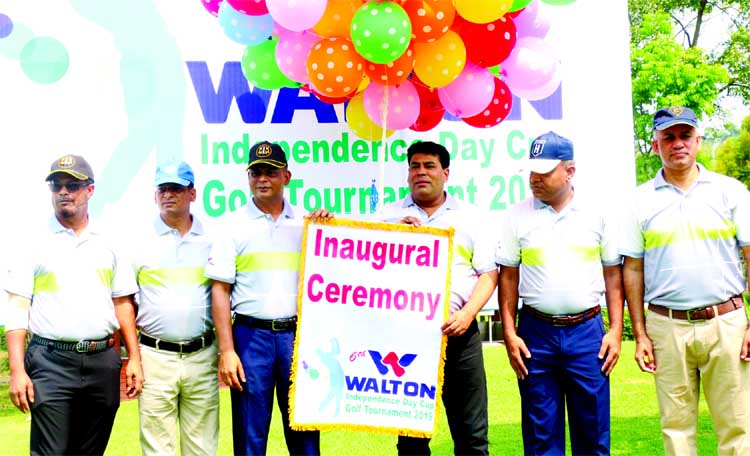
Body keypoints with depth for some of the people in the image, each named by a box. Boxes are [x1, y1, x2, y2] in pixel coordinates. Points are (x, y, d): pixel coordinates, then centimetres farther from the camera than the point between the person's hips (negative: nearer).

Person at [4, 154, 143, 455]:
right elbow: (16, 312, -1)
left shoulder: (107, 244, 12)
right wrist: (17, 371, -10)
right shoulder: (36, 244, 3)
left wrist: (134, 359, 5)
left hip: (103, 362, 3)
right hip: (51, 363, -3)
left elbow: (123, 304, 13)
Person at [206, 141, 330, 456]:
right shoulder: (235, 226, 3)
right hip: (251, 335, -1)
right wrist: (226, 350, -7)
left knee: (304, 429, 8)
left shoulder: (305, 224, 8)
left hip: (298, 335, 2)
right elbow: (220, 291, 0)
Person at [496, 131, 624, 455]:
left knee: (593, 429, 5)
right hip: (536, 333, 0)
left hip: (587, 331, 0)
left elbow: (613, 274, 7)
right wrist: (509, 333, -2)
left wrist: (616, 330, 0)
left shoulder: (596, 215, 3)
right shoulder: (518, 216, 3)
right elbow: (508, 276, 4)